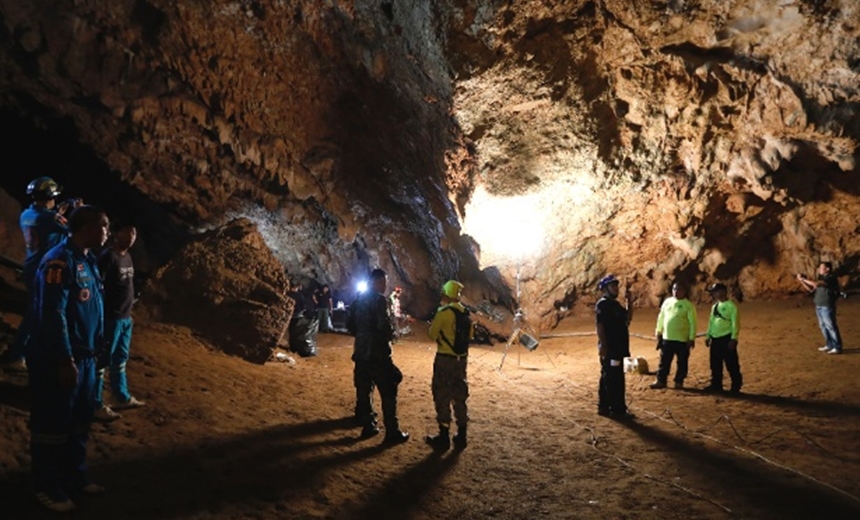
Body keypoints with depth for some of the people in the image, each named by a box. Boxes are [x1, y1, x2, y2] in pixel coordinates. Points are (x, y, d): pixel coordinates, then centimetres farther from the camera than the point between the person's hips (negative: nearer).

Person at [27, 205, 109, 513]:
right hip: (58, 360, -9)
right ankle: (47, 487, 19)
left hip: (84, 357, 9)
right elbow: (52, 315, -22)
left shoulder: (88, 261, 11)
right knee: (53, 425, 5)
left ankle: (75, 477, 32)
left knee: (79, 422, 18)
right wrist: (65, 360, -21)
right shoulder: (60, 260, -18)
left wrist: (95, 349, 16)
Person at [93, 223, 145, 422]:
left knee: (120, 359, 19)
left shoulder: (127, 257, 11)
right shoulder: (108, 256, -15)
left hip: (125, 318, 9)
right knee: (102, 361, 0)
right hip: (110, 318, -9)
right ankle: (96, 405, 8)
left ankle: (122, 397, 32)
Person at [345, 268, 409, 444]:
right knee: (388, 392, -1)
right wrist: (390, 335, -3)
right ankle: (392, 432, 2)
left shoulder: (359, 299, 11)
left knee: (363, 390, 14)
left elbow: (350, 324, 15)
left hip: (361, 351, 8)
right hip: (377, 353, -8)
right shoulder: (379, 299, -15)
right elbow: (385, 326, -23)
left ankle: (367, 426, 21)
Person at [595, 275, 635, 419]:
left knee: (608, 379, 13)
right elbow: (600, 326, -19)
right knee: (614, 380, -7)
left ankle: (604, 407, 19)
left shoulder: (615, 304, 17)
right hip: (609, 349, -10)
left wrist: (629, 301, 10)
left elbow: (628, 318, 21)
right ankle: (618, 410, -4)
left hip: (617, 348, 10)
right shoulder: (602, 304, -13)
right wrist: (603, 346, -23)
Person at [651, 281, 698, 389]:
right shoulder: (667, 302, 7)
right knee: (664, 361, 8)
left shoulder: (688, 305, -8)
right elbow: (661, 318, 14)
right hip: (667, 338, 4)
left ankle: (679, 382, 18)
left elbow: (693, 323, -8)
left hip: (682, 339, -4)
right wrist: (658, 333, 13)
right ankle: (661, 381, 15)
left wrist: (692, 339, -11)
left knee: (682, 362, 7)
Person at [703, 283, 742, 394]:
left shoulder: (731, 306, -10)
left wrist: (733, 339, -17)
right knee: (715, 365, 11)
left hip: (727, 339, -8)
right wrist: (708, 336, 15)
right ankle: (716, 385, 21)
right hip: (715, 339, 8)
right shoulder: (715, 306, 14)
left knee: (731, 364, -1)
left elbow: (735, 323, -13)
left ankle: (736, 386, 9)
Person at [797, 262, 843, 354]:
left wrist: (804, 279, -20)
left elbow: (816, 284, -28)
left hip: (827, 307, -9)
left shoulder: (831, 278, -14)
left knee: (831, 326, -5)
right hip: (819, 306, 9)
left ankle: (837, 347, 2)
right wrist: (802, 282, 2)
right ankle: (829, 345, 24)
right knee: (823, 326, 14)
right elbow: (811, 289, 13)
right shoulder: (822, 278, 14)